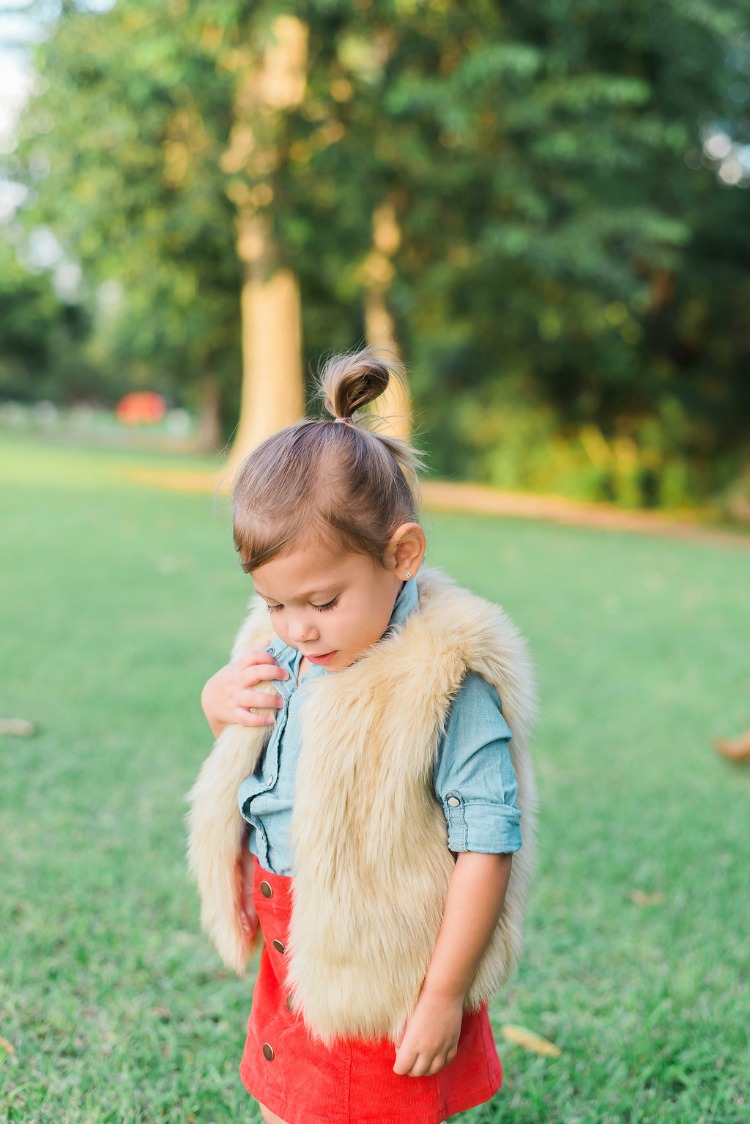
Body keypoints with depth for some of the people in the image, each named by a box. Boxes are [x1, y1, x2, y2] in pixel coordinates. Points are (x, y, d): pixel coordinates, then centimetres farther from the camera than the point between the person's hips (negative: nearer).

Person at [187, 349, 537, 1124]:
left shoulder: (446, 681, -25)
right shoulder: (283, 647, -3)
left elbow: (488, 841, -22)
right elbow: (247, 756, 16)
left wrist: (445, 993, -17)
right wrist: (220, 700, -8)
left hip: (386, 975, -7)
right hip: (288, 956, 7)